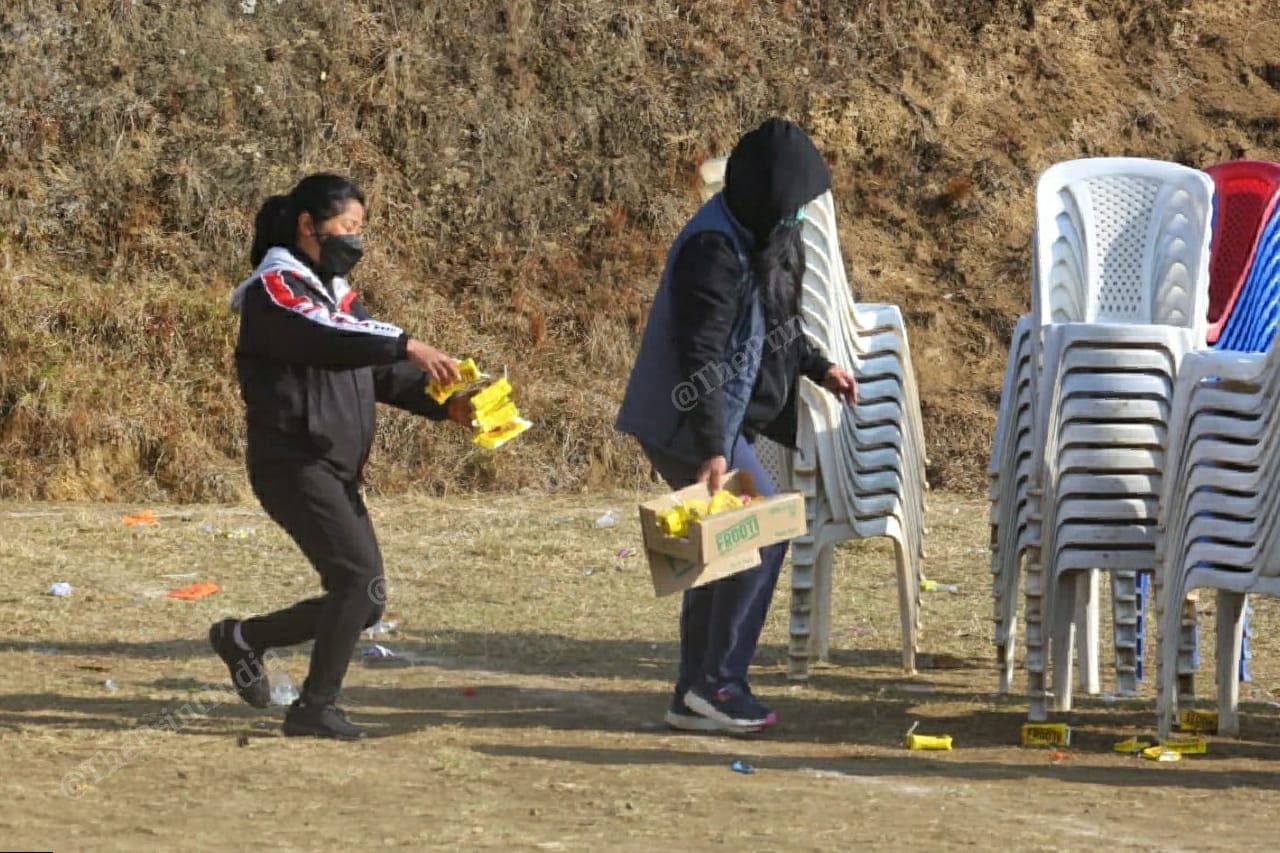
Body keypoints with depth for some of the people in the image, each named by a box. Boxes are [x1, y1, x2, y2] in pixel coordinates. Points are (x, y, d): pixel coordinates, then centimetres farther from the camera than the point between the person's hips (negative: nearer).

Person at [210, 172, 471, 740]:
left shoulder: (339, 296, 19)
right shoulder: (274, 290, -9)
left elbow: (381, 371, 14)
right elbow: (324, 339, -29)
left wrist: (444, 404, -2)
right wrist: (406, 345, -37)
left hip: (337, 474, 9)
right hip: (291, 464, -9)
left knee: (362, 602, 9)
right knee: (360, 576, -19)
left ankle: (245, 638, 24)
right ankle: (314, 708, -11)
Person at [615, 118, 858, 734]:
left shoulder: (757, 237, 8)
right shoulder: (715, 250, -24)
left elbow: (772, 322, 27)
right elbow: (699, 355, -27)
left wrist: (817, 366, 29)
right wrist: (712, 449, -30)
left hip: (719, 419, 10)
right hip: (687, 427, -10)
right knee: (764, 533, -11)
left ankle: (696, 696, 17)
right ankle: (717, 682, -6)